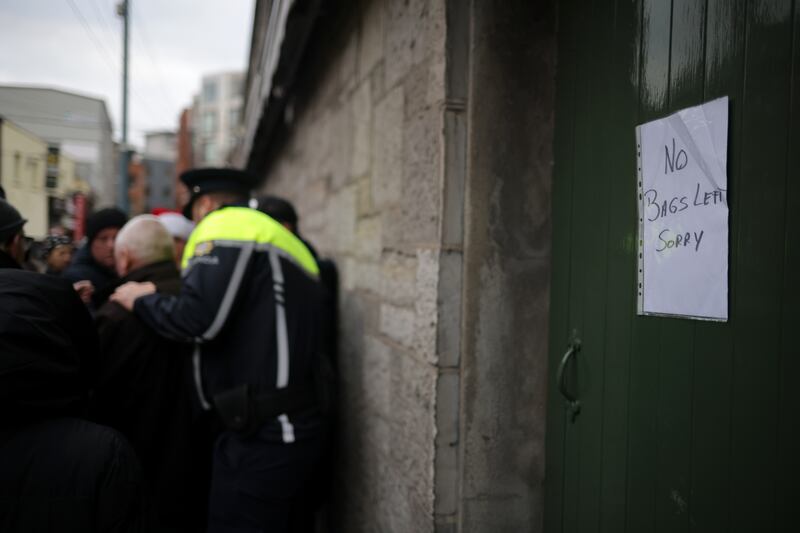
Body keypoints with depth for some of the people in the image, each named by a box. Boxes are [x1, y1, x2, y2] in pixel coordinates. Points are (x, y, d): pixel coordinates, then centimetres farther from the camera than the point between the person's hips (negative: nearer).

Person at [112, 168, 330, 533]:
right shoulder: (281, 240, 21)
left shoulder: (227, 225, -6)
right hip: (290, 428, 9)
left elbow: (197, 318, -19)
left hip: (263, 437, -9)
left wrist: (141, 300, 0)